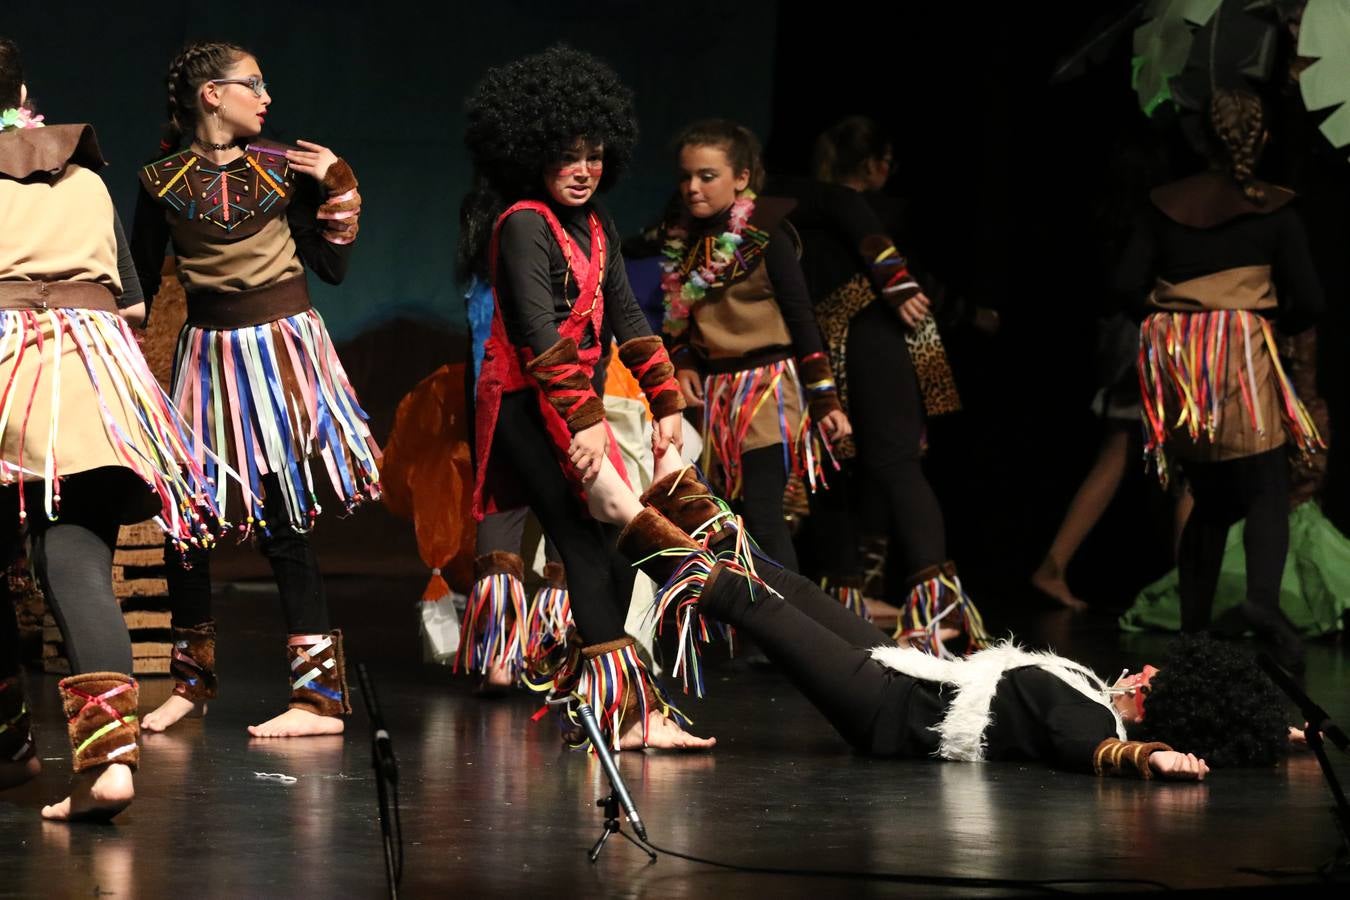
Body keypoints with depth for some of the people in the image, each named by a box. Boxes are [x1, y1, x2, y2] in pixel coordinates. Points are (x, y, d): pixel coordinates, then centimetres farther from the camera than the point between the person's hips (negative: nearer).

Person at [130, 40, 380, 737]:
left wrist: (337, 194, -7)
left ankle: (321, 695, -5)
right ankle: (191, 680, 24)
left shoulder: (282, 167, 1)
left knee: (281, 522, -8)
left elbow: (332, 268, 4)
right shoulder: (163, 181, 1)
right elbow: (140, 283, 9)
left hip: (283, 344, -2)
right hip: (208, 350, 2)